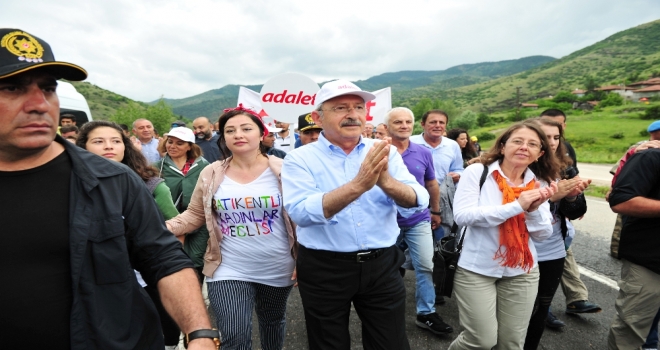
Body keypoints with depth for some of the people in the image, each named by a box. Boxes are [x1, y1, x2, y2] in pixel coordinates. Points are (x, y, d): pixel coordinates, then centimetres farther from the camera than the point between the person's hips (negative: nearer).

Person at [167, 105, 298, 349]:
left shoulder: (283, 171, -9)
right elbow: (194, 215, 4)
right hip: (229, 271, 0)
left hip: (277, 269, 1)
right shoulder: (211, 174, -4)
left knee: (273, 321, 23)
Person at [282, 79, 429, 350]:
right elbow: (301, 212, -23)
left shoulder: (384, 152, 0)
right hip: (324, 269, -2)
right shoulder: (300, 159, -7)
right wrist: (358, 185, -34)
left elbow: (417, 203, -9)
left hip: (382, 265, 2)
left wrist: (386, 182, -30)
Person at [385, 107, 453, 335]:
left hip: (419, 220, 2)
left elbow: (431, 184, 11)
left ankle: (426, 313, 21)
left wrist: (436, 211, 16)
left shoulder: (423, 153, 0)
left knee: (426, 266, 5)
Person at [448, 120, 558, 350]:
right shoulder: (477, 172, -10)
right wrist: (516, 206, -23)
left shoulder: (539, 185, 3)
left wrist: (534, 210, -17)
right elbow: (462, 215, -21)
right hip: (477, 269, -4)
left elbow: (542, 235, 4)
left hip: (522, 272, 5)